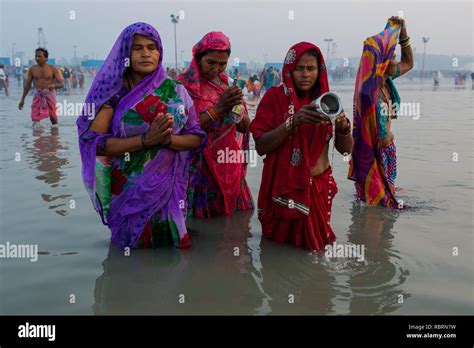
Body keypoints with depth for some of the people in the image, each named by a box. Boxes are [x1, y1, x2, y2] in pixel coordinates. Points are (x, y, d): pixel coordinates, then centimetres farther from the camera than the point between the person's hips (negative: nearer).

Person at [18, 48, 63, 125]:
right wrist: (22, 99, 8)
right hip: (37, 95, 1)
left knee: (53, 117, 9)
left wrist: (54, 85, -29)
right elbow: (27, 84, 9)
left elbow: (60, 84, -5)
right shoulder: (32, 69, 2)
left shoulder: (52, 69, -5)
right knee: (35, 119, -9)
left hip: (49, 94, -1)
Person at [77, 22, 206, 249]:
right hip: (126, 191, -1)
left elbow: (196, 138, 3)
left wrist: (168, 139, -19)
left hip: (166, 189, 2)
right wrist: (145, 139, -22)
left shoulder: (174, 91, 2)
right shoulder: (114, 91, -4)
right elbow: (93, 141, -12)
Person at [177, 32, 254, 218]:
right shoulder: (183, 86, -7)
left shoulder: (229, 85, 9)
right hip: (199, 169, -5)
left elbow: (246, 126, 8)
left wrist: (236, 109, -13)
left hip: (230, 170, 5)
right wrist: (218, 109, -21)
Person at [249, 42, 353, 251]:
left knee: (314, 241, 17)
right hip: (284, 187, -3)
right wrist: (293, 121, -29)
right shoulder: (275, 96, -8)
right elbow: (260, 147, -17)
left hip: (319, 187, 3)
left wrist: (342, 125, -23)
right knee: (282, 239, 13)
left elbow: (345, 149, -2)